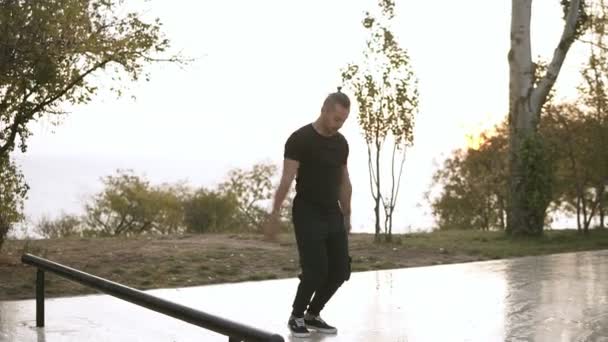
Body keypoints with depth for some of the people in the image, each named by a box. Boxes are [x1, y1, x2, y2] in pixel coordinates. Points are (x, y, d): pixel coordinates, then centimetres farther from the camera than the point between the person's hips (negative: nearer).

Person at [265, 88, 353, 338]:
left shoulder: (341, 143, 10)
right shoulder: (300, 139, -13)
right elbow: (287, 178, -20)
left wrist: (347, 216, 20)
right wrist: (275, 211, -28)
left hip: (333, 215, 7)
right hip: (308, 214, -7)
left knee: (340, 270, 4)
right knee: (316, 270, -13)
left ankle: (312, 315, 23)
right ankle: (296, 317, 11)